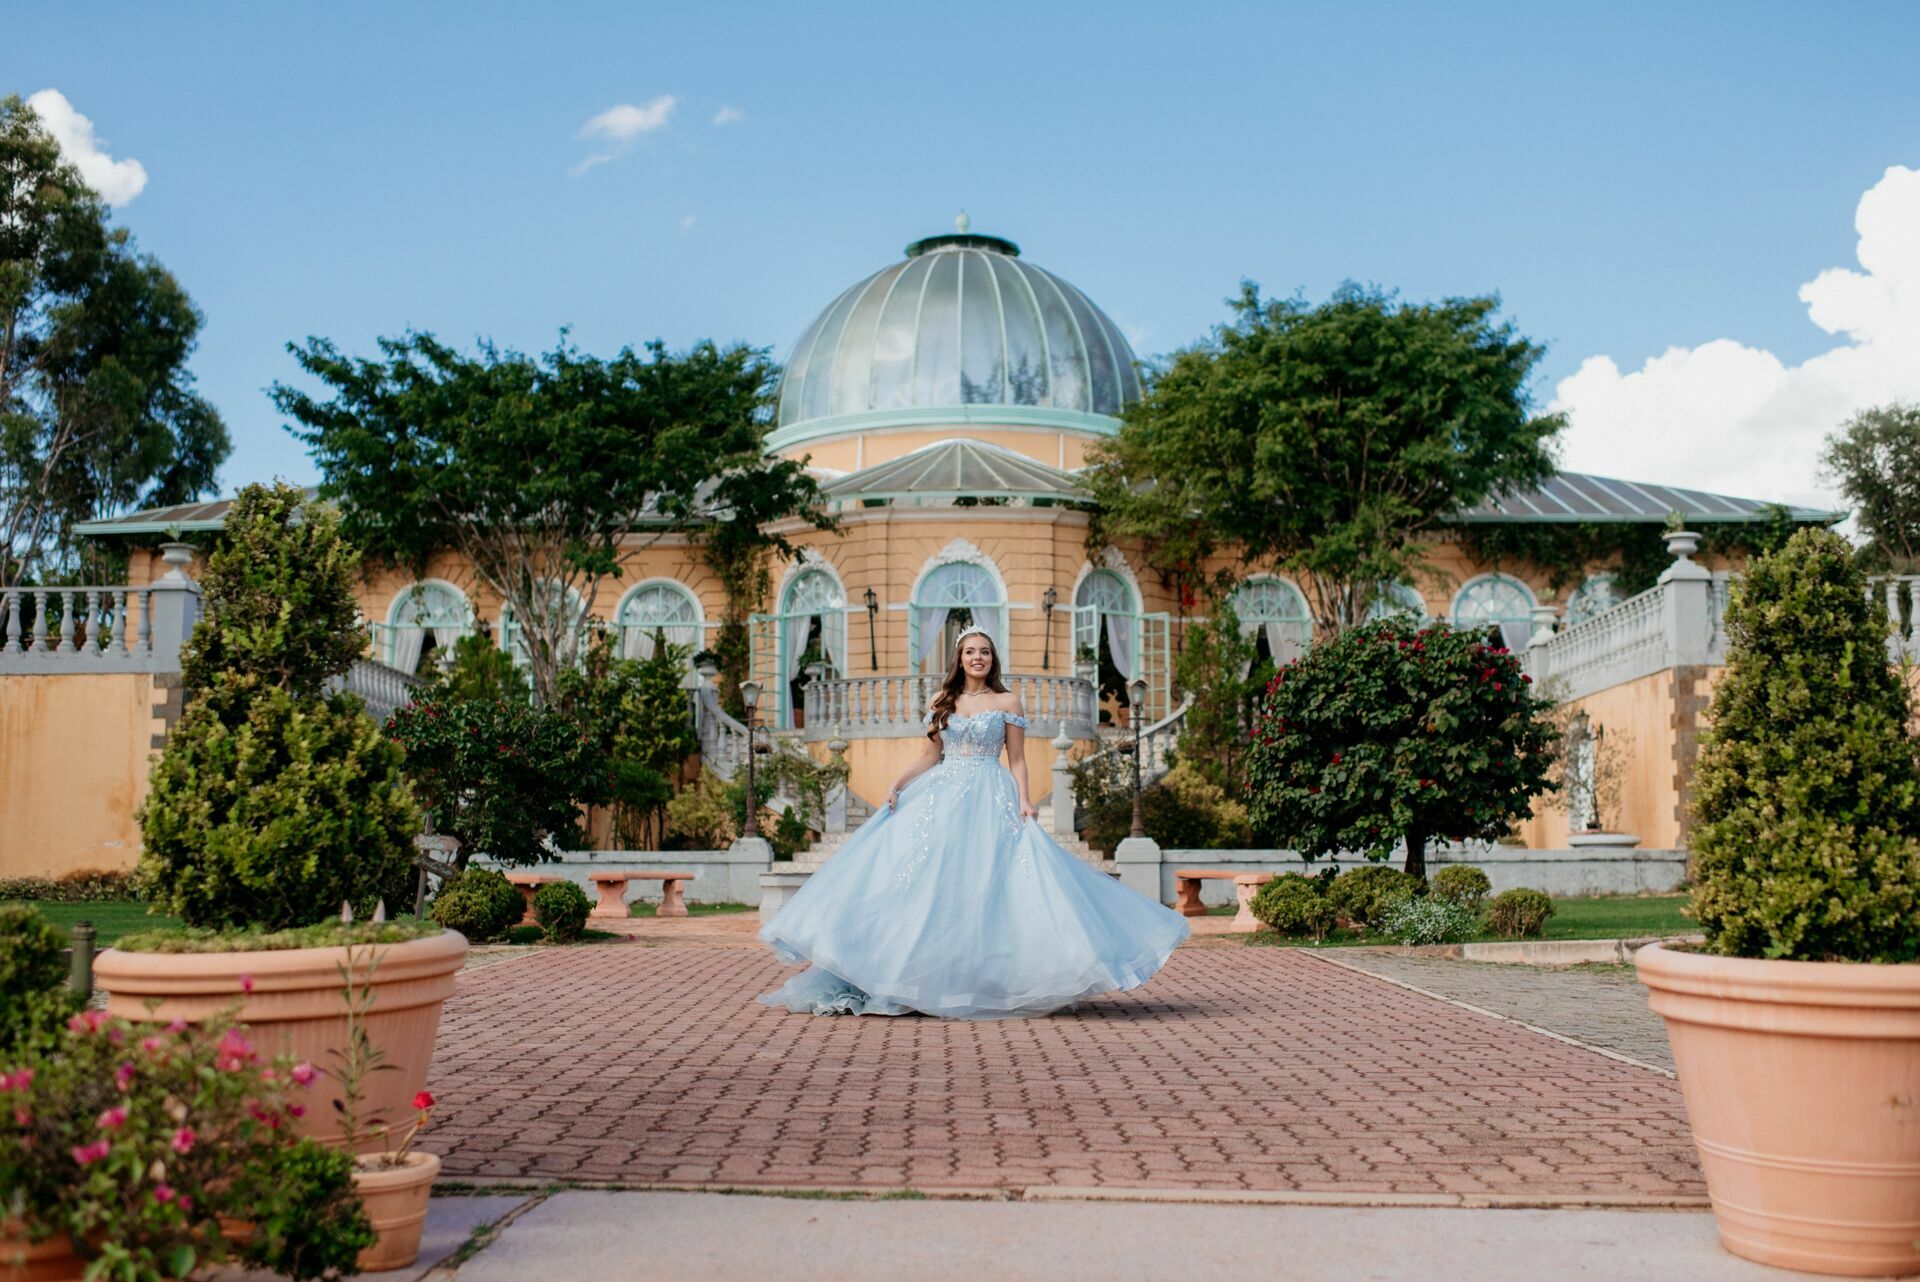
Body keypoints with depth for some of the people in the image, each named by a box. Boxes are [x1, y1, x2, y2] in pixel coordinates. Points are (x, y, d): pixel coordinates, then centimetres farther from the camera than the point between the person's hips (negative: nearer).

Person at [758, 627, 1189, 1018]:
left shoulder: (1007, 702, 5)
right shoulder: (942, 700, 13)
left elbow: (1017, 760, 4)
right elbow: (929, 756, 13)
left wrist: (1025, 801, -9)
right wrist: (898, 784, 0)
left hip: (991, 800, -3)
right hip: (941, 795, 3)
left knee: (988, 881, -11)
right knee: (930, 880, -6)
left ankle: (988, 976, -5)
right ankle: (929, 974, -3)